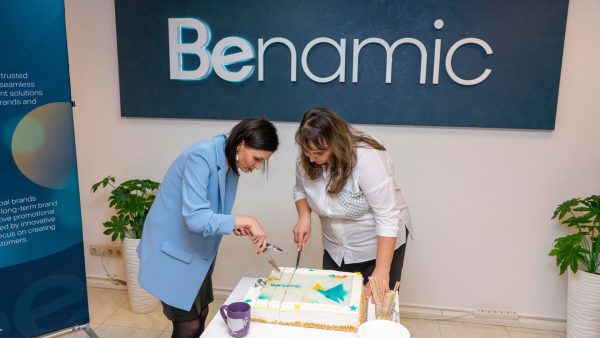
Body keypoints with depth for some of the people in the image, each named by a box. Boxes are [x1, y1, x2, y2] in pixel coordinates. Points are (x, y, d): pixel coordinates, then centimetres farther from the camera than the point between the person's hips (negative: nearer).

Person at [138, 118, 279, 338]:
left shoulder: (231, 163, 0)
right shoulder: (201, 157, -26)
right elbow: (195, 218, -34)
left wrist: (234, 224, -7)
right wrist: (245, 220, -32)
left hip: (196, 251, 8)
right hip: (172, 251, -8)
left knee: (201, 315, 16)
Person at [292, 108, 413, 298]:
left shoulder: (367, 158, -30)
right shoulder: (306, 160, -13)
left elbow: (387, 217, -29)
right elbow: (300, 190, 7)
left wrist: (382, 271, -33)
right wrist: (304, 217, -14)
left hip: (380, 245, -5)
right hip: (336, 250, 5)